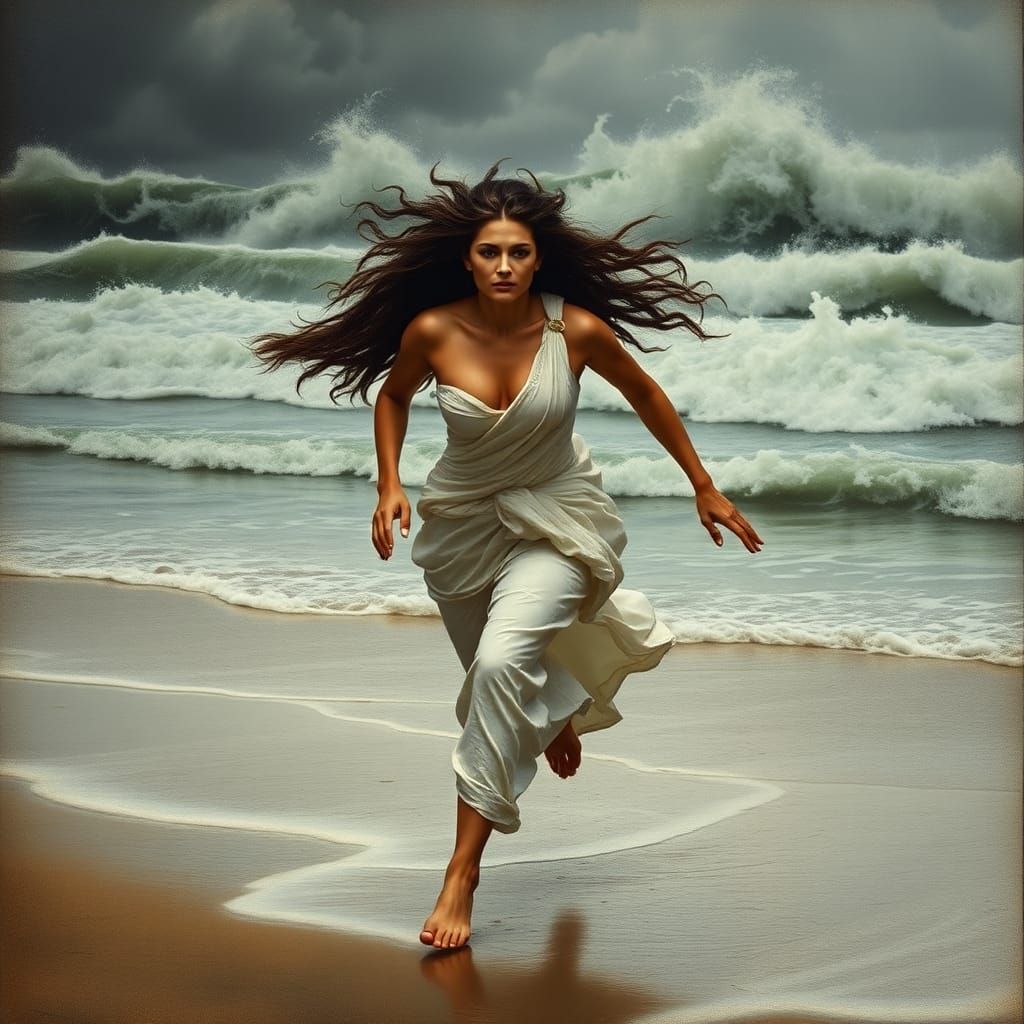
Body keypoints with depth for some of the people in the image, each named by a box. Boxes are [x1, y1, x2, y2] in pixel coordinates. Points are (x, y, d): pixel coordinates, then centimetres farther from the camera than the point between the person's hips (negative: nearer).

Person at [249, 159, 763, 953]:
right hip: (463, 522, 3)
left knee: (502, 663, -27)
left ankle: (464, 870, -21)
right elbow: (392, 396, 4)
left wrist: (705, 489, 3)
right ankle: (557, 719, 61)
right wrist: (389, 485, -9)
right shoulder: (431, 331, -18)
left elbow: (645, 395, -3)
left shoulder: (577, 329, -21)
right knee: (498, 681, 20)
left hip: (556, 517, -3)